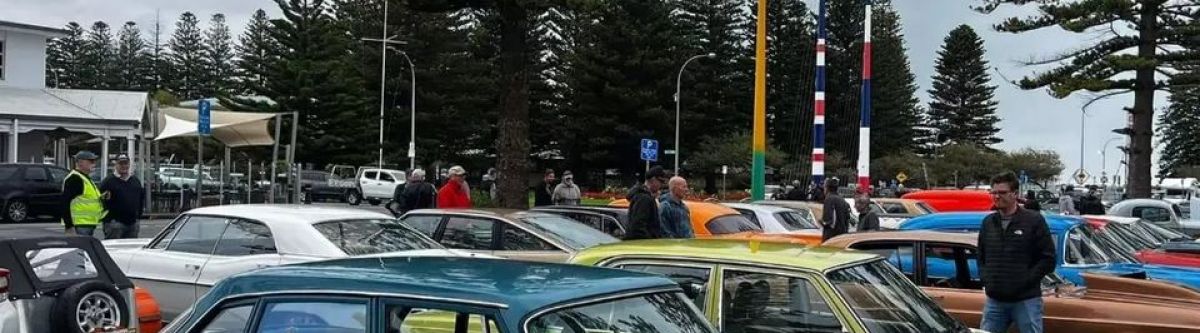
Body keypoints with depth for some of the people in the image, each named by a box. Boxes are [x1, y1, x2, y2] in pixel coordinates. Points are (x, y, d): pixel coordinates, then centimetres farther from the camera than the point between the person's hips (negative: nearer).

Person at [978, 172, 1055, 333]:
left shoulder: (1034, 221, -4)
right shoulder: (988, 222, 12)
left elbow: (1048, 260, -6)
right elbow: (981, 257, 21)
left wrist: (1025, 281, -13)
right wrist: (986, 279, 4)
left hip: (1026, 300, -5)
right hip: (994, 300, 5)